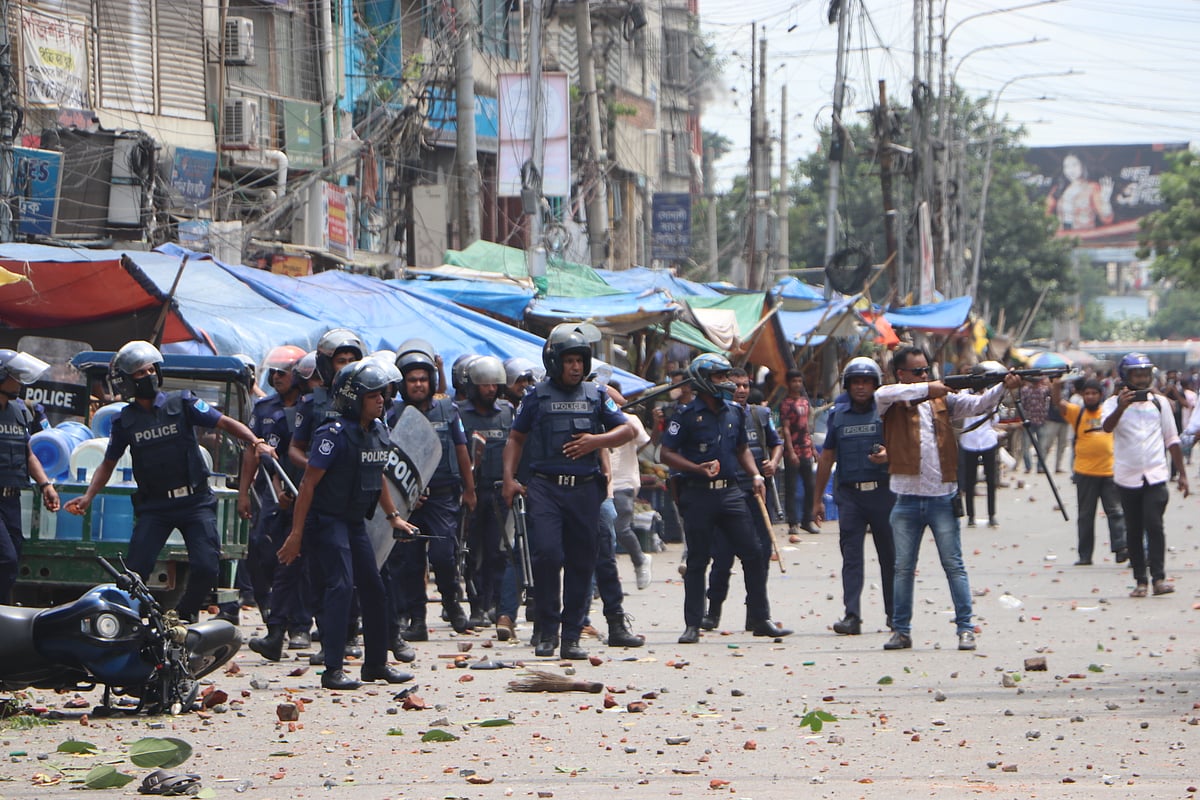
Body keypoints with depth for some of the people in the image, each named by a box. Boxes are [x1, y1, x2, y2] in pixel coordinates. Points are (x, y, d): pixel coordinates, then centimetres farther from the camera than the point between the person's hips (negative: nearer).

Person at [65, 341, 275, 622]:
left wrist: (255, 442, -19)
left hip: (195, 501, -1)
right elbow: (108, 464, 14)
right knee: (135, 571, -11)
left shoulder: (182, 404, 1)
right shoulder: (125, 421, 7)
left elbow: (224, 423, -3)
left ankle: (187, 616, 12)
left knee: (206, 567, -12)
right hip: (154, 506, 1)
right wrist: (88, 496, -1)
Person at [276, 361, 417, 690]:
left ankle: (376, 664, 25)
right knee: (341, 585, -18)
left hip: (355, 521, 8)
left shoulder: (377, 432, 6)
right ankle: (333, 669, -19)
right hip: (327, 519, -8)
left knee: (373, 588, 11)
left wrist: (393, 516, 23)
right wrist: (296, 533, -19)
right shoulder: (334, 434, -19)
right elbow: (308, 483, -18)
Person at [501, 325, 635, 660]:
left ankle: (571, 635, 10)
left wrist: (596, 441, -5)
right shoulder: (537, 396, 7)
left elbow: (627, 430, 13)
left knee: (581, 563, 3)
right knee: (546, 554, -16)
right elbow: (516, 438, 13)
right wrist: (509, 478, 1)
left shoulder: (596, 396, 12)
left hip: (584, 489, 2)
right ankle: (546, 630, -3)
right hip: (545, 486, -2)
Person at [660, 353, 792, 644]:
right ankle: (692, 625, 9)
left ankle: (760, 620, 9)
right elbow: (667, 454, -7)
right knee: (697, 560, 2)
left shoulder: (735, 412, 11)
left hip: (730, 492, 5)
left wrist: (755, 475, 8)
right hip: (698, 494, -5)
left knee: (753, 554, 1)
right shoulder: (687, 415, -6)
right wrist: (698, 468, -19)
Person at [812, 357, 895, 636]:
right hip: (849, 494, 2)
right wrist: (817, 498, 15)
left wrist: (889, 455, -22)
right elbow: (827, 457, 16)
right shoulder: (838, 414, 11)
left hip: (882, 491, -2)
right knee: (851, 555, -6)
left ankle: (894, 613, 19)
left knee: (889, 555, 6)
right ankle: (852, 616, -10)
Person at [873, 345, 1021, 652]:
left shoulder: (943, 400, 7)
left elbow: (978, 404, -4)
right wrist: (926, 389, -19)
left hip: (942, 497, 0)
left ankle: (965, 629, 2)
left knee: (954, 566, 0)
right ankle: (901, 630, 14)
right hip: (907, 500, 0)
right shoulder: (892, 403, 2)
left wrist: (1003, 387, -23)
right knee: (903, 569, 8)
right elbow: (883, 394, -20)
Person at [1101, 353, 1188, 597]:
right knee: (1133, 529, 3)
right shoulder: (1114, 403, 1)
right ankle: (1140, 580, 8)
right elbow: (1107, 427, -20)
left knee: (1154, 524, -14)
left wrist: (1182, 474, 12)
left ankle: (1159, 577, -14)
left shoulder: (1160, 402, 9)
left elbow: (1171, 439, 14)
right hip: (1127, 476, 0)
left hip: (1156, 475, 0)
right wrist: (1121, 408, -39)